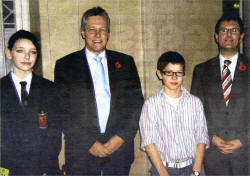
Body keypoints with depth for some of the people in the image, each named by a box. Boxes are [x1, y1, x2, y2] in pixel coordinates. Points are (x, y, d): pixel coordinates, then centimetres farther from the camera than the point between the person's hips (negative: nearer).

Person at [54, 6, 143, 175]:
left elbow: (137, 103, 5)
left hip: (119, 147, 2)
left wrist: (122, 137, -6)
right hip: (81, 152, -1)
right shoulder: (65, 65, 2)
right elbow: (63, 111, -3)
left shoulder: (125, 62, 8)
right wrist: (89, 142, -10)